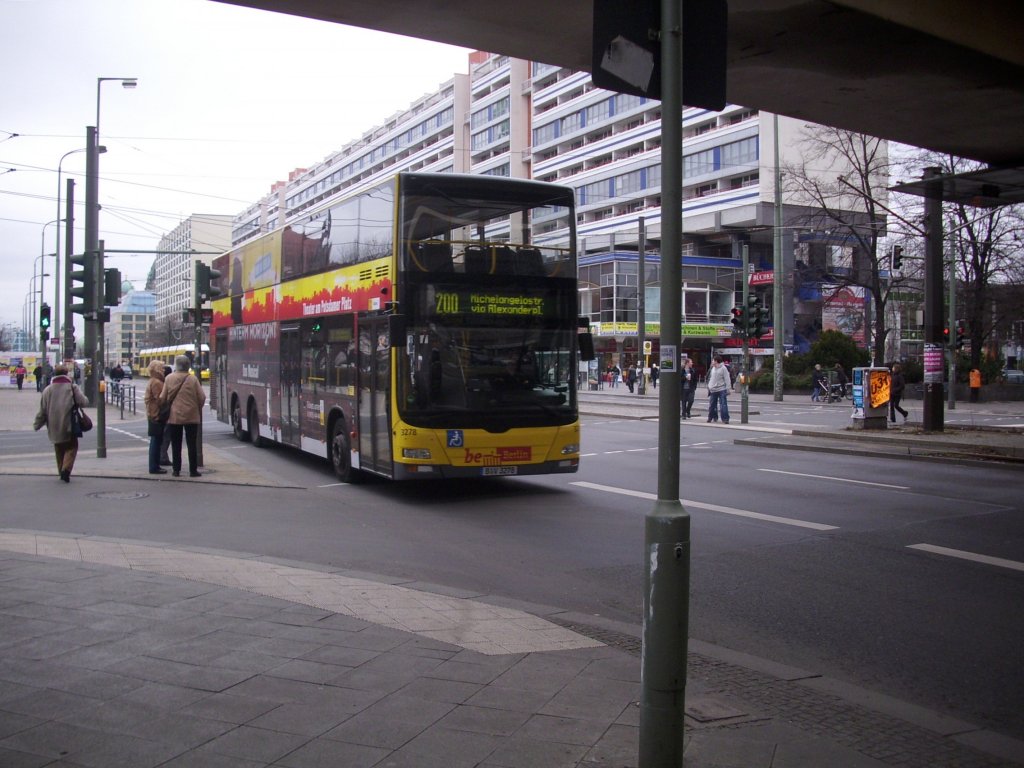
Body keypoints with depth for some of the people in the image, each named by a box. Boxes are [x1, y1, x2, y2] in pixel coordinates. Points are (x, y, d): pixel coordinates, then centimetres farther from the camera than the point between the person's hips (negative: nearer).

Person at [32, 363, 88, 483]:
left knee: (59, 450, 16)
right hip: (69, 425, -3)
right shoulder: (72, 387, -6)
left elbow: (42, 410, 5)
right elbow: (84, 402, -11)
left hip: (54, 427, 3)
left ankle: (61, 470, 18)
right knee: (71, 447, 3)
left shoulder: (47, 390, 3)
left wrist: (37, 424, 15)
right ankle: (66, 468, -16)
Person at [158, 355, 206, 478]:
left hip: (174, 416, 1)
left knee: (176, 445, 10)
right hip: (191, 416, -1)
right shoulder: (193, 379, -8)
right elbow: (202, 397, -8)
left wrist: (164, 407, 20)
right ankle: (193, 470, 5)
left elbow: (163, 398, -1)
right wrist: (198, 409, 11)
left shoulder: (169, 379, -4)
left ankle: (176, 470, 12)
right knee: (192, 444, 5)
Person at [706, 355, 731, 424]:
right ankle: (711, 417, 25)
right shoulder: (713, 369, 14)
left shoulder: (723, 368, -6)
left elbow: (727, 379, -9)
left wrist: (727, 389, -14)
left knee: (723, 405, -8)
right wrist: (709, 387, 15)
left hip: (721, 390, -7)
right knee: (712, 405, 12)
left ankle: (725, 419, -7)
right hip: (713, 390, 7)